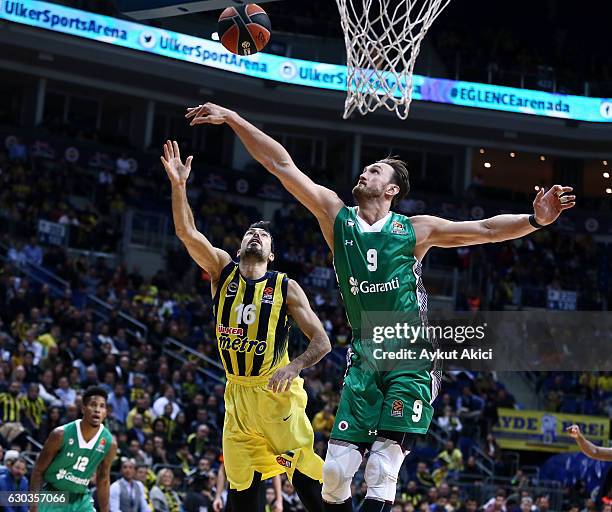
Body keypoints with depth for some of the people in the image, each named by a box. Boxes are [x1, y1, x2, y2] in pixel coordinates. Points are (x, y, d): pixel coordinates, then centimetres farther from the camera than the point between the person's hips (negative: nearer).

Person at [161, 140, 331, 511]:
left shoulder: (286, 287, -2)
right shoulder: (223, 271, 6)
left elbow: (322, 342, -6)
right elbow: (187, 232, -8)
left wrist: (295, 367, -24)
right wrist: (179, 185, -21)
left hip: (277, 393, -3)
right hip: (238, 394, 3)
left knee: (307, 479, -13)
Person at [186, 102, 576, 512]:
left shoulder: (414, 230, 3)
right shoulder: (336, 216, 7)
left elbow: (485, 230, 2)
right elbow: (282, 165, 3)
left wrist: (534, 220, -14)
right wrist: (234, 120, 1)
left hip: (411, 362, -2)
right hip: (364, 359, 2)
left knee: (382, 476, -12)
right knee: (336, 470, -4)